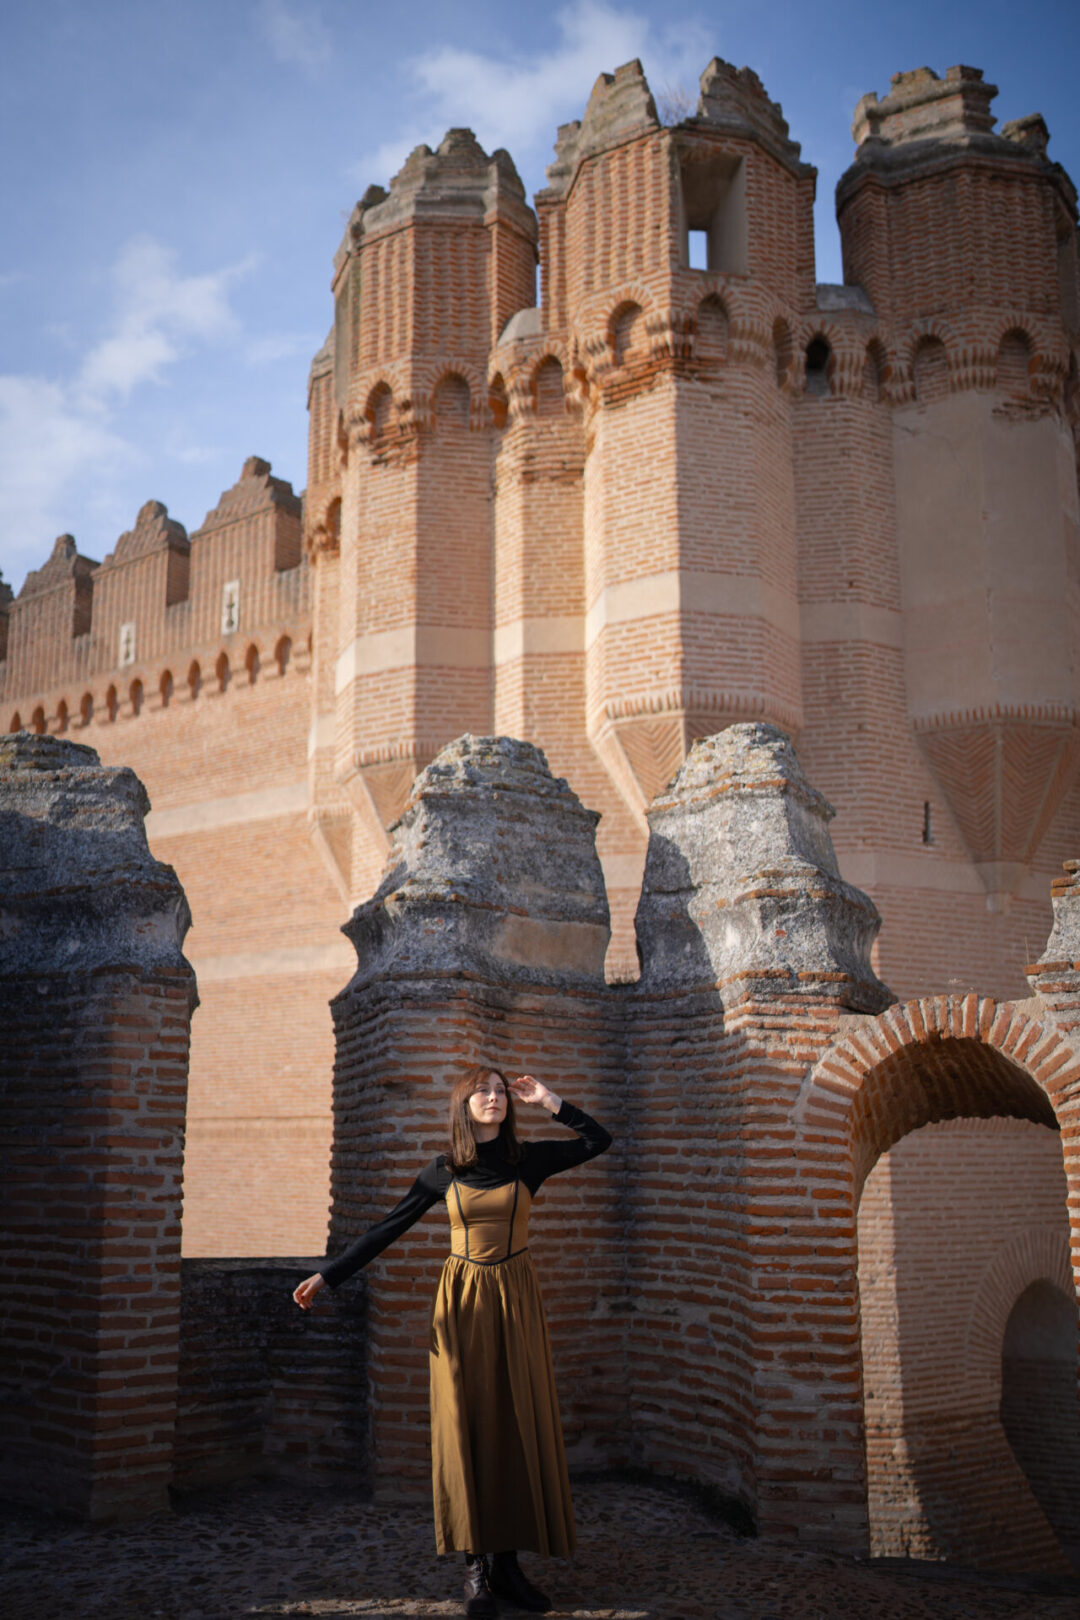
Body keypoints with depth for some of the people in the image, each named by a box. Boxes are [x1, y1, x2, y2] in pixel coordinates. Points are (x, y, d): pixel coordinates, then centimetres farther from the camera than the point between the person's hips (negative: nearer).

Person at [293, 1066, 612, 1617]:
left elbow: (599, 1139, 1)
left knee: (517, 1425, 2)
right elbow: (389, 1227, 3)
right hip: (462, 1300, -1)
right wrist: (329, 1274, 0)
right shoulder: (443, 1171, 0)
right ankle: (475, 1566, 6)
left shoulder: (529, 1159, 1)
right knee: (467, 1425, -1)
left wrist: (547, 1102, -7)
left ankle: (507, 1561, 10)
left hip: (516, 1300, 1)